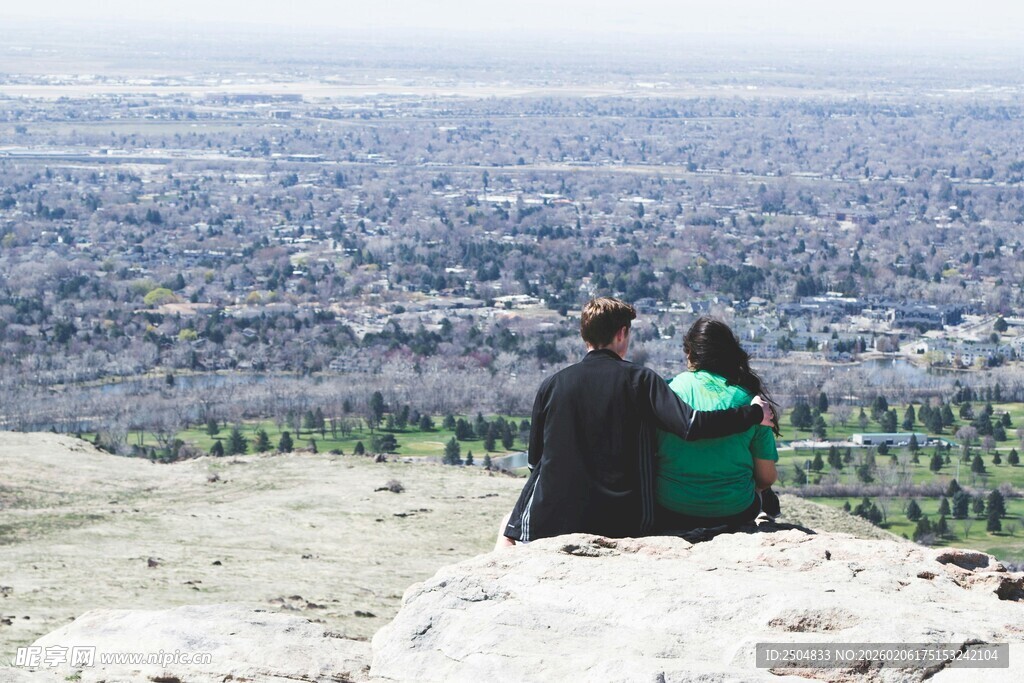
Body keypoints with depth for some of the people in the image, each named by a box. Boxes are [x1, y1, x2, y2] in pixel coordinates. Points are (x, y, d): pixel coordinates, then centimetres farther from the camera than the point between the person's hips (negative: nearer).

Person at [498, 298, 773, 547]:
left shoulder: (552, 385, -1)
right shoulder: (640, 379, -5)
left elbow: (535, 459, 5)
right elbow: (691, 425, -16)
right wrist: (753, 413, -3)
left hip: (553, 521, 0)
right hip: (624, 523, 0)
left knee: (508, 530, 31)